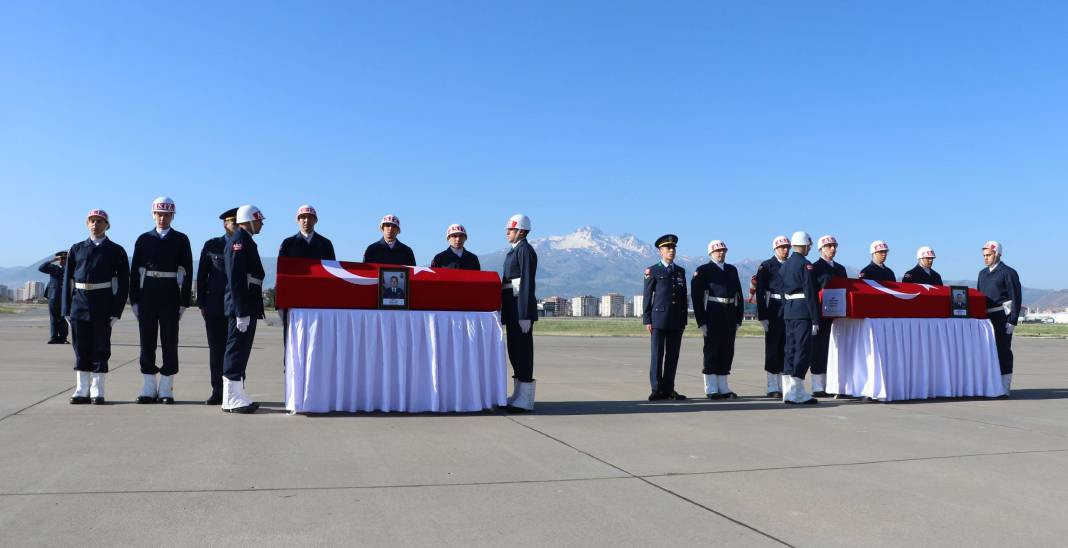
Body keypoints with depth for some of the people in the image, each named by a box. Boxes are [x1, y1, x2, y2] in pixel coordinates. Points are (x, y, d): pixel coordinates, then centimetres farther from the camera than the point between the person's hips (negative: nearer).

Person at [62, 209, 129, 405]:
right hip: (80, 304, 3)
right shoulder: (77, 249, 11)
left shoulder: (116, 251, 3)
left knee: (100, 348, 1)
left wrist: (116, 311, -7)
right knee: (81, 349, 6)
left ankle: (97, 392, 8)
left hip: (103, 307, -2)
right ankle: (82, 391, 13)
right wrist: (67, 310, 3)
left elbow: (123, 283, 0)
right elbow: (68, 280, 10)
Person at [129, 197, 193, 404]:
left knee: (170, 342, 1)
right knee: (147, 342, 5)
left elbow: (187, 272, 1)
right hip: (147, 295, 2)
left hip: (170, 296, -2)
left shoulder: (181, 240, 3)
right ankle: (149, 389, 12)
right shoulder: (144, 239, 8)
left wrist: (184, 302, -4)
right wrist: (134, 300, 3)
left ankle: (166, 389, 7)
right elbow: (135, 271, 8)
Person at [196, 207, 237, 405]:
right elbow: (201, 276, 8)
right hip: (215, 307, 1)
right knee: (216, 350, 3)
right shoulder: (211, 245, 8)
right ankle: (217, 392, 9)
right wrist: (202, 303, 2)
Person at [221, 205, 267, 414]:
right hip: (242, 307, -10)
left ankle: (235, 396, 21)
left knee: (240, 352, 14)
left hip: (247, 306, 10)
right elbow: (236, 279, -20)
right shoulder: (239, 240, -13)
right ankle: (232, 400, -1)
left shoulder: (246, 241, 18)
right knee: (236, 351, -5)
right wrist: (241, 312, -23)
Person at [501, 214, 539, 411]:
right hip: (512, 308, 10)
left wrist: (525, 315, -22)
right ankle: (518, 396, 21)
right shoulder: (514, 250, 19)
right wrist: (506, 311, 21)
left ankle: (525, 401, -2)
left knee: (522, 351, -6)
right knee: (515, 351, 13)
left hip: (521, 307, -10)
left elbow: (528, 283, -18)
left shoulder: (525, 250, -11)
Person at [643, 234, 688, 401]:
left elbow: (684, 297, 16)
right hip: (659, 319, -4)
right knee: (657, 355, -2)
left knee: (673, 356, 5)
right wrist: (646, 320, -5)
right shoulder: (653, 271, 3)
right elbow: (647, 297, 1)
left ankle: (669, 390, 11)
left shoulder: (680, 271, 16)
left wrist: (684, 319, 11)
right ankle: (657, 391, 4)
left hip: (676, 321, 4)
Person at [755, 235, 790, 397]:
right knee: (773, 349, 0)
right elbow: (760, 293, -5)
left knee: (787, 349, 8)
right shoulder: (766, 266, 0)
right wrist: (762, 316, -12)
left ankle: (784, 386, 15)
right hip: (774, 311, -4)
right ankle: (773, 388, 5)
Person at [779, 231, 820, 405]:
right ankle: (797, 392, -4)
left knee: (791, 350, 10)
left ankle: (788, 392, 11)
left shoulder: (784, 266, 14)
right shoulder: (805, 265, -11)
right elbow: (810, 293, -14)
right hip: (803, 311, -8)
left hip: (788, 311, 8)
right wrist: (815, 320, -14)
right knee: (803, 350, -4)